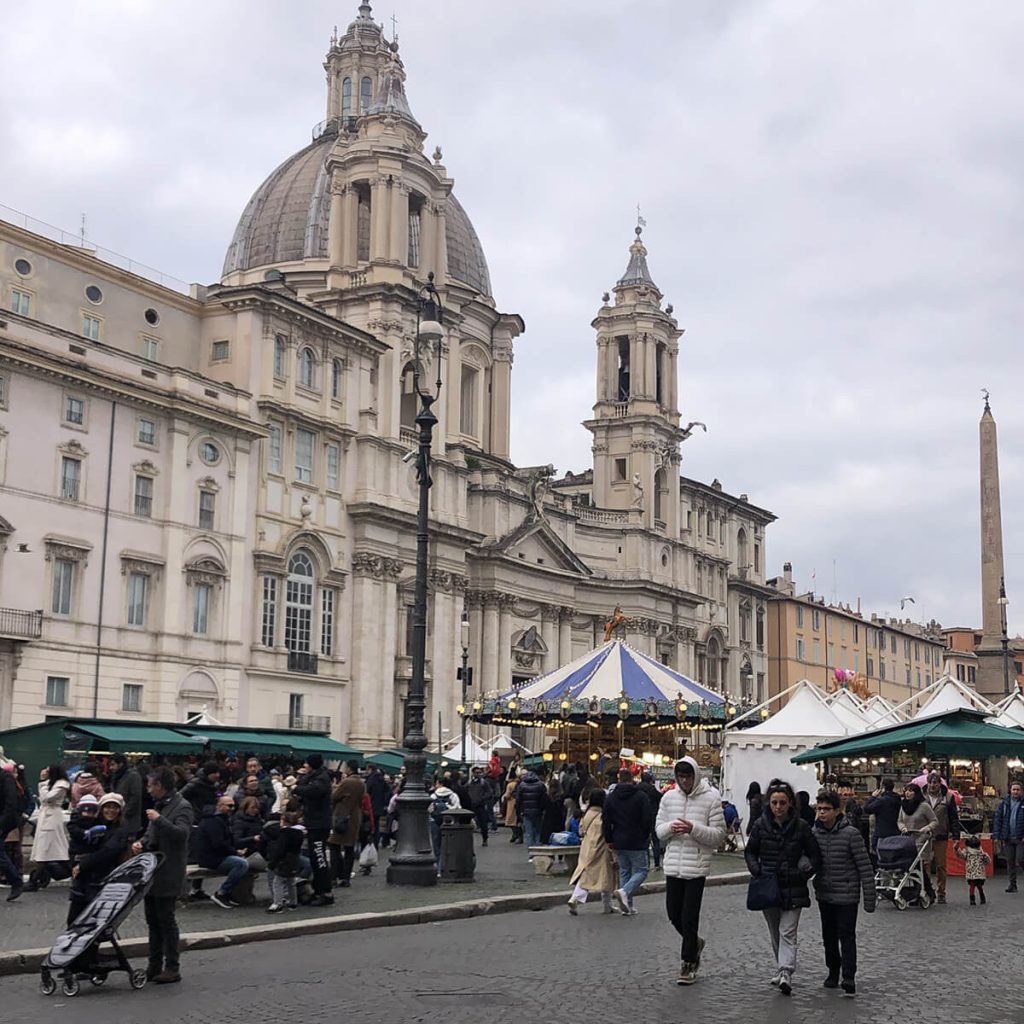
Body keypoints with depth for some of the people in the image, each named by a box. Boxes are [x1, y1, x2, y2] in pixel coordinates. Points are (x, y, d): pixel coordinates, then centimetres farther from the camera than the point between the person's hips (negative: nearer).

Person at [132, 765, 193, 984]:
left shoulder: (181, 807, -12)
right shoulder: (159, 804, 15)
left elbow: (182, 834, -26)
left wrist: (159, 819, -25)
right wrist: (141, 842, 5)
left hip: (168, 872, -9)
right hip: (153, 870, 9)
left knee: (166, 919, -5)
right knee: (153, 919, 13)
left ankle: (172, 968, 2)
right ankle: (155, 965, 21)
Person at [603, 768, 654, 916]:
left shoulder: (610, 797, 3)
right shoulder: (641, 796, -9)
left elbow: (606, 822, 3)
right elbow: (648, 819, -9)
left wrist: (609, 840, 12)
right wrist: (646, 836, 7)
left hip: (618, 842, 4)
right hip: (636, 842, -4)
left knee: (624, 871, 15)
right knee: (640, 870, 5)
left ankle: (627, 905, 12)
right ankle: (624, 892, -19)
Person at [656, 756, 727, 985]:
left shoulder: (711, 798, -6)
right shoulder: (669, 797, 7)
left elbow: (719, 835, -8)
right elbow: (658, 830, 10)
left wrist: (693, 829, -21)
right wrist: (671, 827, -12)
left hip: (697, 866, -4)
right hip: (673, 865, 5)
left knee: (689, 917, -3)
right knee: (673, 914, 11)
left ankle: (688, 964, 11)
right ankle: (695, 943, 38)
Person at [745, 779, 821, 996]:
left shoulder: (801, 826, -5)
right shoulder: (761, 825, 0)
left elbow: (815, 855, 3)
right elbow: (750, 852, 11)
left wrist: (804, 874, -9)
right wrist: (756, 871, -5)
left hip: (792, 889, -3)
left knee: (787, 932, -11)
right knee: (775, 932, 14)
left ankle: (785, 972, -18)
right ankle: (782, 967, 28)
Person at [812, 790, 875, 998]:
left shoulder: (850, 834, -15)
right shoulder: (815, 833, 0)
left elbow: (865, 866, -13)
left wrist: (869, 898, -13)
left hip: (846, 896, -5)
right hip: (824, 895, 6)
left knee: (846, 936, -7)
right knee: (829, 936, 16)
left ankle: (848, 978, -5)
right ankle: (833, 971, 31)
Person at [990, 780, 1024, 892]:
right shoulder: (1004, 802, 5)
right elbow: (997, 819, 6)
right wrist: (996, 836, 0)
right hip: (1008, 838, 3)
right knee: (1010, 861, 8)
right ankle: (1012, 884, 17)